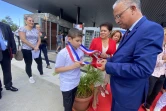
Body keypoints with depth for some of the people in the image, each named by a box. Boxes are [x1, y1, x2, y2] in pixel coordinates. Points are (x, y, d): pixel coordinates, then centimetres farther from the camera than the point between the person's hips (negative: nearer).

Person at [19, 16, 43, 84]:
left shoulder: (35, 30, 11)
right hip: (26, 50, -4)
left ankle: (41, 73, 28)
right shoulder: (22, 29, -4)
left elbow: (39, 39, 7)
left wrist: (37, 46, -11)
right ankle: (30, 77, 23)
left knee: (40, 62, 7)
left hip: (36, 50, 4)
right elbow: (23, 40, -14)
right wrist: (33, 46, -17)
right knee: (28, 64, 6)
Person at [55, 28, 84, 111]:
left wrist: (81, 64, -16)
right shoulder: (63, 53, -24)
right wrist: (72, 66, -29)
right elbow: (57, 70, -20)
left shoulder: (80, 51, -5)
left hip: (76, 83, 6)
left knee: (72, 103, 29)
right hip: (67, 85, -5)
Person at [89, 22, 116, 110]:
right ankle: (95, 100, 33)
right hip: (96, 66, -2)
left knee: (105, 81, 21)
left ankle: (103, 89, 54)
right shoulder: (95, 40, -7)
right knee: (97, 84, 8)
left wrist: (107, 56, -19)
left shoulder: (113, 42, -2)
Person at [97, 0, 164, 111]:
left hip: (128, 93, -8)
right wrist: (108, 60, -3)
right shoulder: (129, 31, 5)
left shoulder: (151, 28, -23)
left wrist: (108, 66, -25)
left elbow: (142, 69, -31)